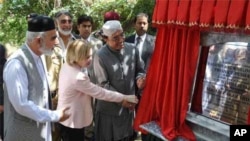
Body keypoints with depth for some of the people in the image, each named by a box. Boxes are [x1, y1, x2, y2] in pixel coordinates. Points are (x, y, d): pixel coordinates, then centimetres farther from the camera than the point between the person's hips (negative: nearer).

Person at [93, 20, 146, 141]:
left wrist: (139, 79, -17)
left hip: (129, 106, 4)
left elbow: (140, 70, 6)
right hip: (109, 108, -3)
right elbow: (103, 84, -16)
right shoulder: (100, 56, -18)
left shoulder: (132, 49, -6)